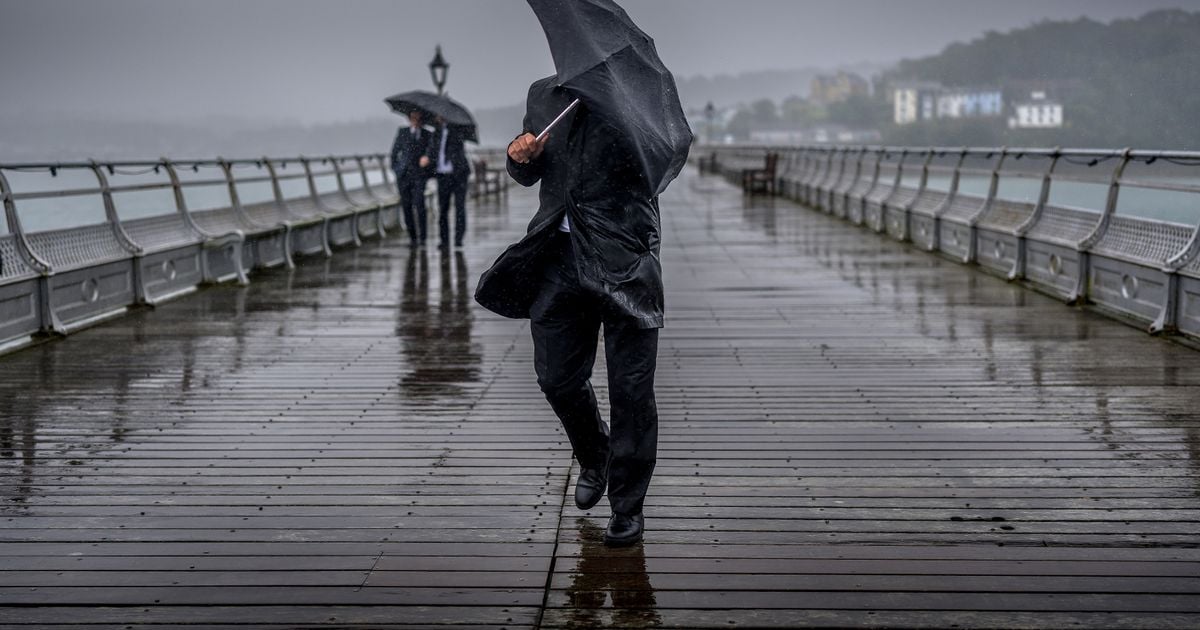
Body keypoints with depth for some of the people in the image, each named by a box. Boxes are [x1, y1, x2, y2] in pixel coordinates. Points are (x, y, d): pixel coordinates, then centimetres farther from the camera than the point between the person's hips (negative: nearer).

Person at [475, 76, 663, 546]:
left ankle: (628, 506, 11)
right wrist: (520, 156, -4)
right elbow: (527, 176, 20)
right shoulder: (542, 95, 13)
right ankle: (594, 459, 39)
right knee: (557, 378, 10)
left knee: (630, 388, -1)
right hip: (559, 257, 5)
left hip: (623, 259, -5)